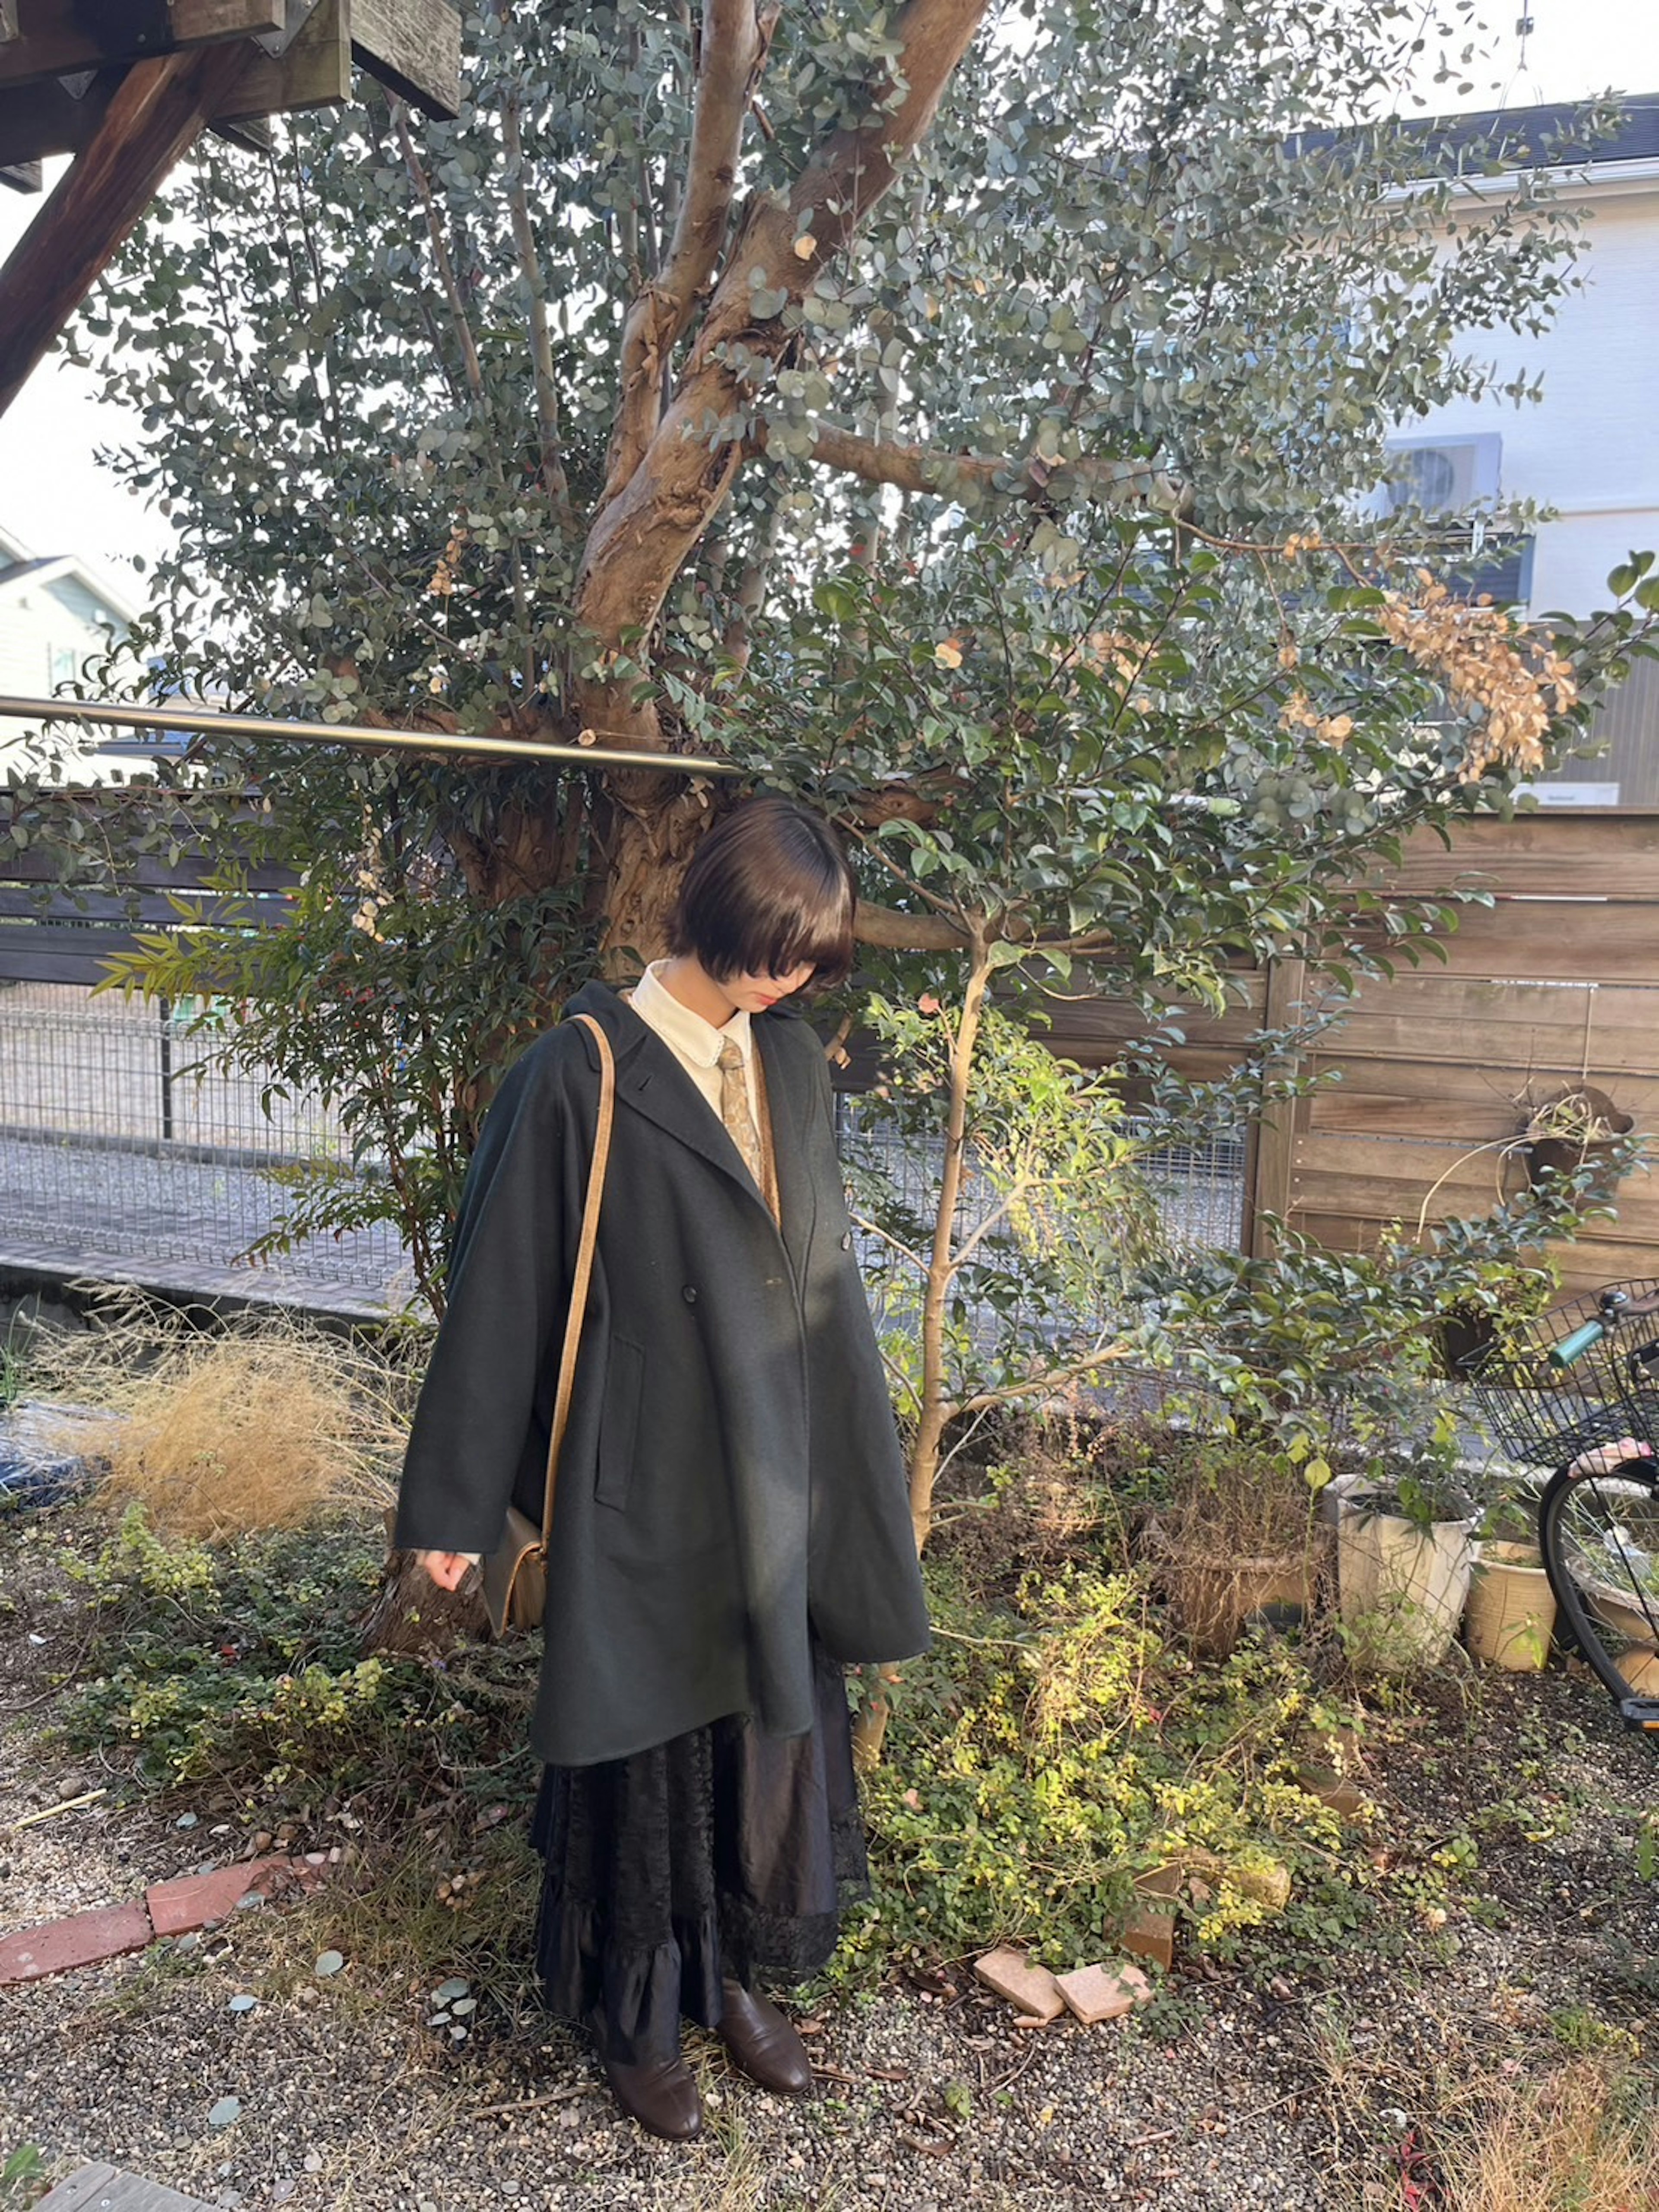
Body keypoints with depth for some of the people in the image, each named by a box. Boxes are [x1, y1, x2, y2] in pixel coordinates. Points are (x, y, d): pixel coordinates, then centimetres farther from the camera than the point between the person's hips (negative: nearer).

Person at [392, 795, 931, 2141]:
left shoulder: (793, 1062, 3)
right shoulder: (583, 1075, -16)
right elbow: (504, 1285, -11)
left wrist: (850, 1463, 17)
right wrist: (458, 1500, -7)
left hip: (778, 1477, 6)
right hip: (650, 1483, -6)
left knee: (773, 1731, 18)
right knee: (651, 1752, 11)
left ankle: (736, 1976, 41)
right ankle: (638, 2018, 35)